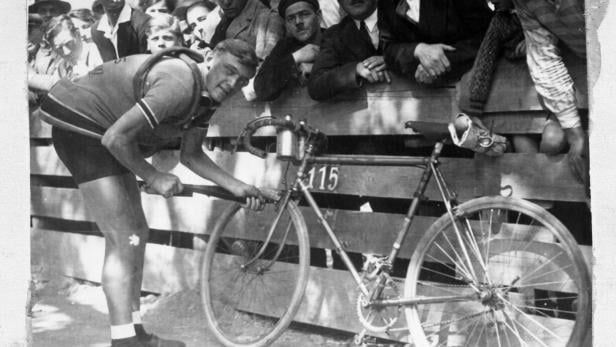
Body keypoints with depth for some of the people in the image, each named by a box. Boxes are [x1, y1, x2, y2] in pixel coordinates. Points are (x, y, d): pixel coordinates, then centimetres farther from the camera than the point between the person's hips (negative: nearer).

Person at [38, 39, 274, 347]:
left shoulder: (206, 94, 1)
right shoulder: (179, 83, -30)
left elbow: (190, 155, 10)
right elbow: (116, 138, -32)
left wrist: (237, 187, 2)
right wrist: (152, 177, -18)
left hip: (105, 136, 10)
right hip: (80, 126, -10)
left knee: (137, 232, 11)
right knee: (123, 239, -13)